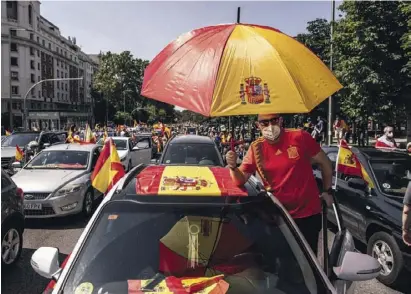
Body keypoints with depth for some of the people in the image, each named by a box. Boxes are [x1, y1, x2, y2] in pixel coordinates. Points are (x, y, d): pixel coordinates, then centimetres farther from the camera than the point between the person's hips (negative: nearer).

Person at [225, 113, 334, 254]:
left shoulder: (300, 137, -13)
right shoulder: (256, 148, -6)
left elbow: (325, 162, 0)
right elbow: (241, 180, -6)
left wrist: (327, 191, 5)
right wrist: (233, 167, -26)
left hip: (308, 213, -2)